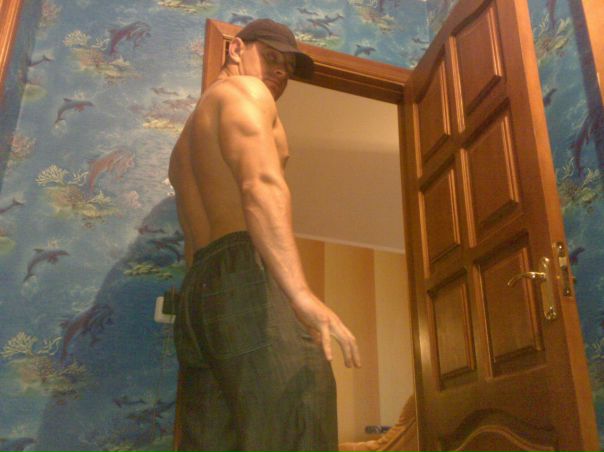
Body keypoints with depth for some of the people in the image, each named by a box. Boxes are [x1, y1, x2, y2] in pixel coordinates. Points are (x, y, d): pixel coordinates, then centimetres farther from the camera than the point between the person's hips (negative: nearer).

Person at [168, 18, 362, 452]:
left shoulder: (186, 142, 36)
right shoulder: (245, 90, 9)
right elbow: (261, 185, -12)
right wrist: (302, 293, -24)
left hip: (197, 291, 9)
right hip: (251, 280, -9)